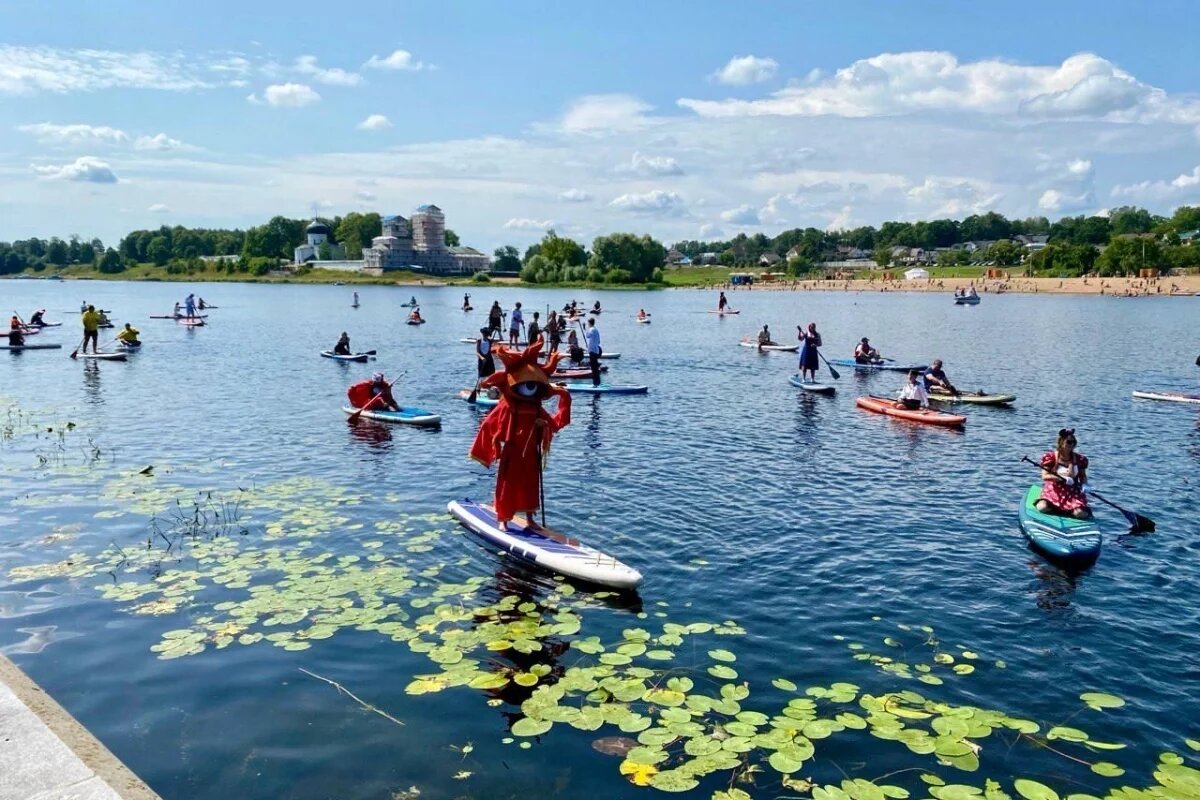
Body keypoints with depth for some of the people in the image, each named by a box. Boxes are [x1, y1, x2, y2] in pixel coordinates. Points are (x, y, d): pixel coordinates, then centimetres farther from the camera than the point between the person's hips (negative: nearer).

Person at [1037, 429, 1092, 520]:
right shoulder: (1050, 457, -5)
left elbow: (1083, 476, 17)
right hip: (1053, 491, -2)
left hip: (1073, 492, 2)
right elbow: (1045, 476, -11)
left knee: (1080, 513, -26)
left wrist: (1084, 485, -5)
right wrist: (1063, 478, -22)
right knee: (1043, 508, -31)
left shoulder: (1079, 459, 4)